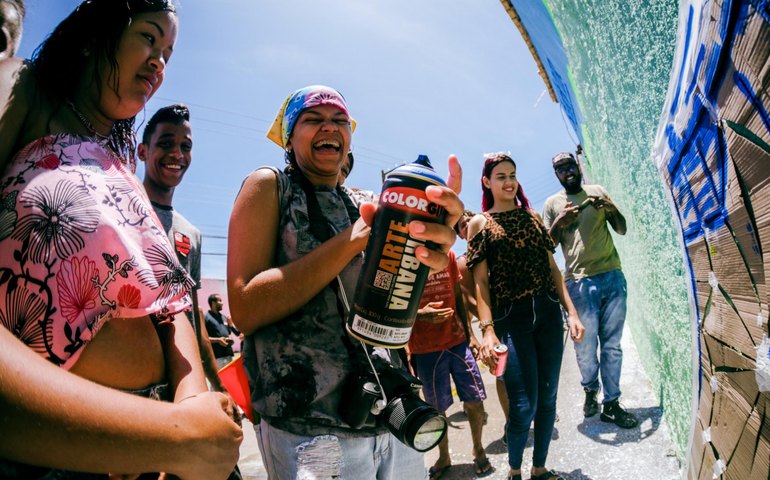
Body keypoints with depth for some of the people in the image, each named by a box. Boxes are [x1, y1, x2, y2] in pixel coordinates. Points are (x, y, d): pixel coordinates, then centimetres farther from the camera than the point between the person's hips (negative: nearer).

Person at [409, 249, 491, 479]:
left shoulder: (448, 255, 4)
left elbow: (458, 296, 12)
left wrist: (470, 334, 10)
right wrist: (420, 314, -26)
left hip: (458, 341, 3)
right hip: (424, 349, -3)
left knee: (475, 400, 7)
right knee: (436, 408, 8)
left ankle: (478, 450, 31)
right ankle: (443, 457, 32)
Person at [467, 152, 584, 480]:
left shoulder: (532, 216, 14)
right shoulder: (479, 223, 2)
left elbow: (552, 268, 14)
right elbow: (480, 281, -4)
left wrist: (571, 312, 7)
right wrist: (487, 330, -13)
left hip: (548, 313, 4)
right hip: (511, 318, -4)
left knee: (548, 398, 10)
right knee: (524, 405, -5)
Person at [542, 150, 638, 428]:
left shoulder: (598, 192, 13)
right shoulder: (552, 204, 8)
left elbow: (622, 229, 12)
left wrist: (610, 209, -8)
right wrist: (558, 223, -13)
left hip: (612, 277, 2)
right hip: (580, 283, -2)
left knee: (612, 345, 5)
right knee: (586, 346, 2)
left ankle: (611, 404, 16)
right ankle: (591, 390, 29)